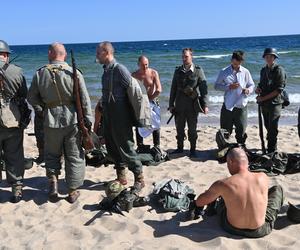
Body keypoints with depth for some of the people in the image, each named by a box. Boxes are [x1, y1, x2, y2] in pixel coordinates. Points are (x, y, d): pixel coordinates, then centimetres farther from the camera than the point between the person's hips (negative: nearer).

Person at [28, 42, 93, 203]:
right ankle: (73, 191, 18)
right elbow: (85, 100, -9)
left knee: (52, 154, 23)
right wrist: (88, 122, -2)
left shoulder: (40, 74, -3)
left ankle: (52, 179, 5)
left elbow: (32, 98, 4)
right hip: (72, 120, -1)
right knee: (74, 156, 11)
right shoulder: (74, 73, -9)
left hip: (51, 122, 1)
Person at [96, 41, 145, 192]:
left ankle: (139, 179, 8)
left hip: (121, 116, -9)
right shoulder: (106, 71, 12)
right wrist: (103, 108, 17)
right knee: (112, 147, 14)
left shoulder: (119, 69, -14)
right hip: (108, 116, 9)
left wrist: (134, 115, -14)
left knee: (125, 147, -4)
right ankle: (121, 177, 26)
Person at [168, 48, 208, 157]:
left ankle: (192, 149, 18)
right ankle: (180, 147, 25)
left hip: (193, 105, -3)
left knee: (192, 129, 5)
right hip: (179, 105, 3)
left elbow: (203, 88, -4)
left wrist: (205, 105, -9)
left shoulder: (198, 70, -2)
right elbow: (173, 88, 10)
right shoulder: (178, 71, 7)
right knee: (179, 128, 10)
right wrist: (171, 104, 7)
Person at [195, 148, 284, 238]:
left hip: (233, 229, 1)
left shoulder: (222, 184, -21)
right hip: (261, 231, 0)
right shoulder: (263, 177, -17)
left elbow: (199, 202, -5)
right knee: (277, 189, 21)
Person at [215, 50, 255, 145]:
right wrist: (229, 87, -15)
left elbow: (252, 85, 10)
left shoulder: (245, 72, 3)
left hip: (241, 106, 1)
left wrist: (248, 90, -14)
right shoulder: (224, 72, -2)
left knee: (241, 130, 9)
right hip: (228, 106, -1)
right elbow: (216, 85, 1)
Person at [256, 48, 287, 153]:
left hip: (274, 103, -7)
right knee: (268, 126, 15)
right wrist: (258, 89, 1)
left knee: (272, 129, -6)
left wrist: (263, 98, -16)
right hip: (264, 104, 7)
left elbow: (279, 89, -14)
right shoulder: (264, 70, 13)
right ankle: (271, 147, 29)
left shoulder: (279, 70, -8)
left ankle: (272, 151, 1)